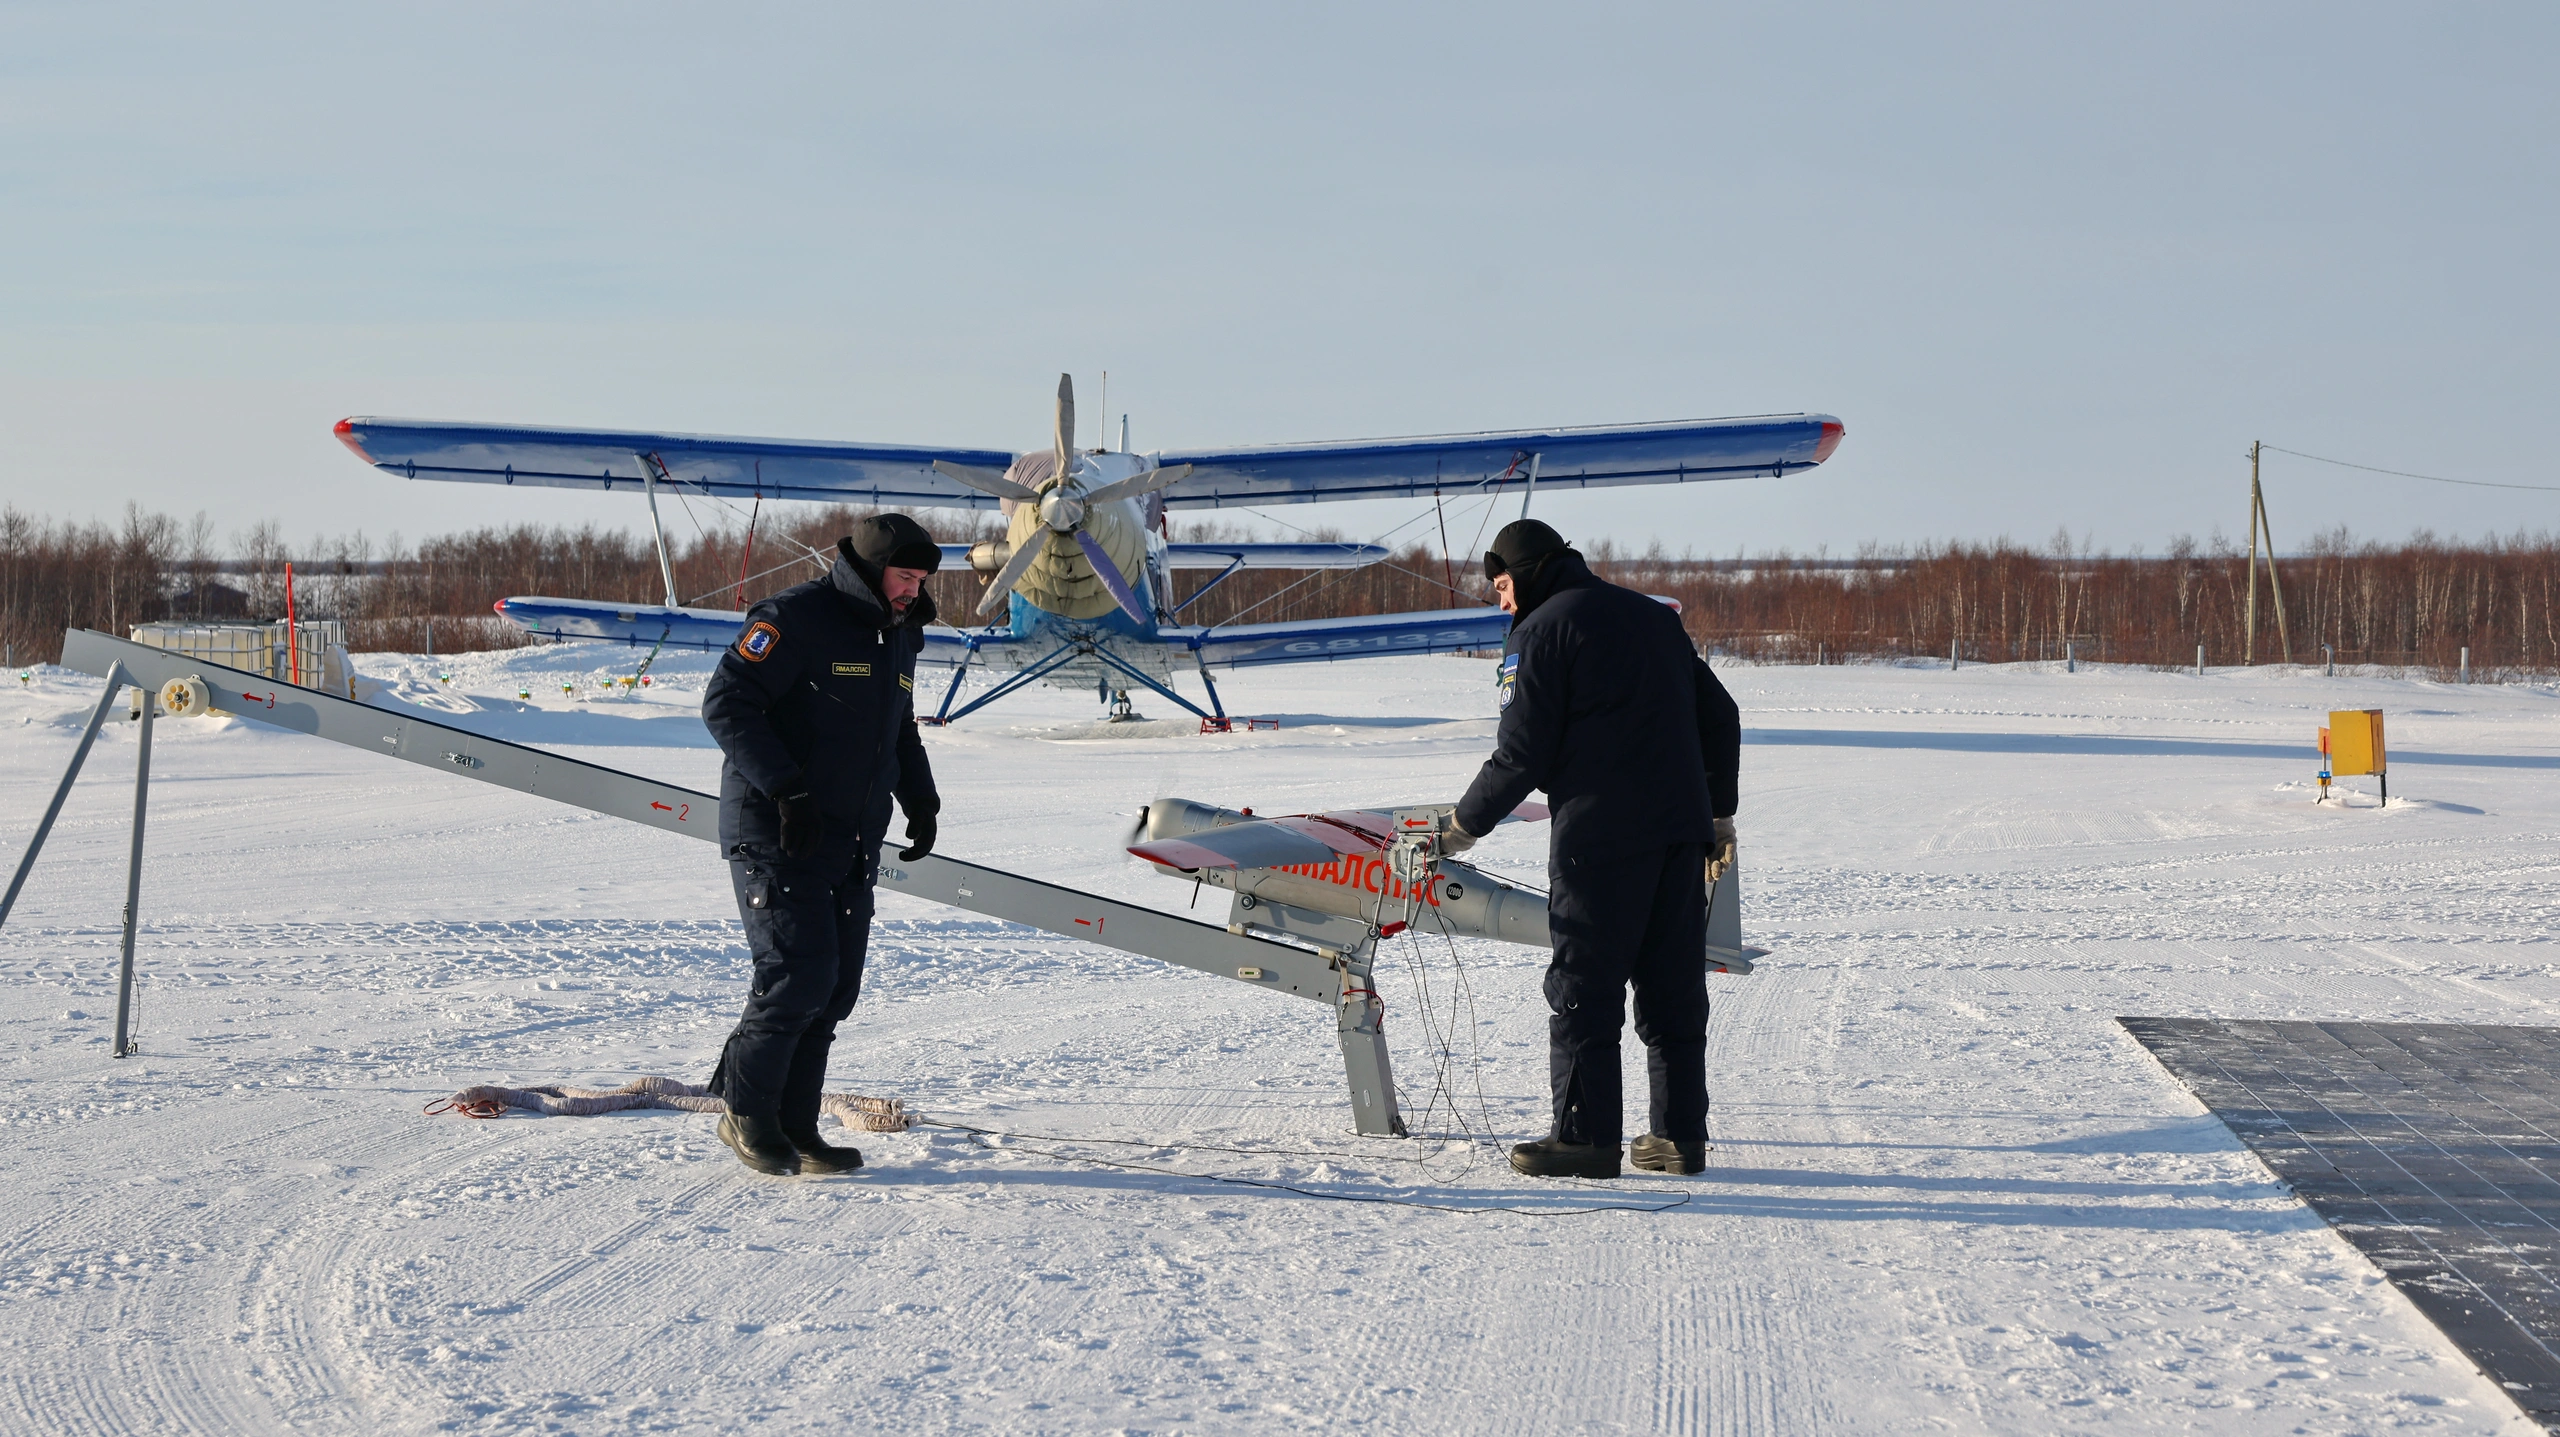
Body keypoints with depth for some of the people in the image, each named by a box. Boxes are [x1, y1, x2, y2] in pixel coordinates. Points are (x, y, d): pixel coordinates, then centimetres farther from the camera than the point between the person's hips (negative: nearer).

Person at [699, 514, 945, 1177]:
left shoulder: (900, 636, 15)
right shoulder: (795, 619, -12)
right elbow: (725, 702, -18)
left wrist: (921, 802, 16)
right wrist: (787, 790, -23)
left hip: (853, 845, 8)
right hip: (775, 837, -8)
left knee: (836, 989, 4)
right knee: (801, 973, -13)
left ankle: (794, 1126, 12)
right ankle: (746, 1111, 5)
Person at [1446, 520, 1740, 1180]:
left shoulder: (1541, 631, -3)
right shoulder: (1656, 617, 19)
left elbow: (1522, 755, -8)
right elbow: (1720, 717, 20)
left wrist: (1466, 823, 5)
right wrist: (1718, 814, 24)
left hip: (1599, 835, -7)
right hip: (1682, 831, 7)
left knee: (1583, 988, 0)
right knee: (1674, 988, 10)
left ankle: (1586, 1136, 1)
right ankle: (1682, 1135, 11)